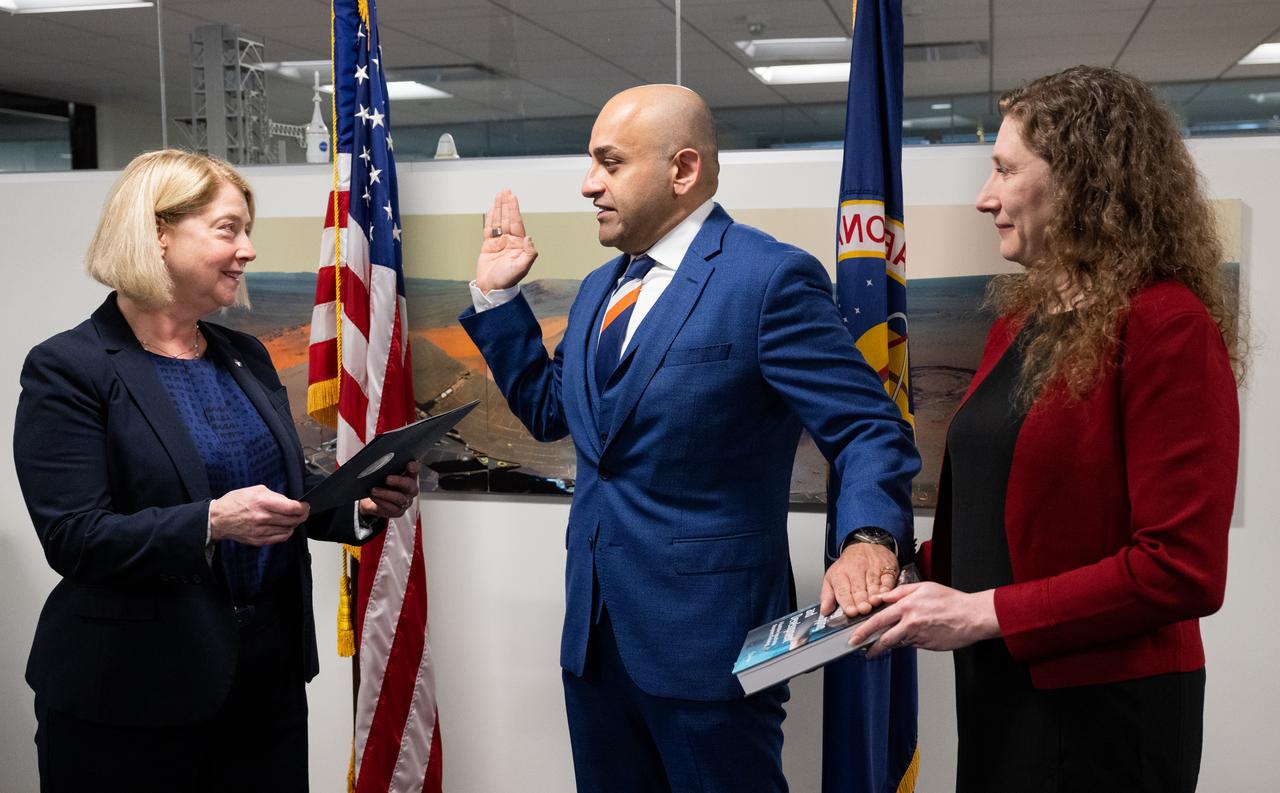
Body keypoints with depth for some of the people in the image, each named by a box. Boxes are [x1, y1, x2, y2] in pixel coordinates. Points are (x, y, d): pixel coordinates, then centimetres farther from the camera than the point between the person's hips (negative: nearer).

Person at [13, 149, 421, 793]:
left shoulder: (246, 358, 10)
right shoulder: (67, 370, -10)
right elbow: (73, 539, -16)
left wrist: (362, 505, -5)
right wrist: (211, 523, -29)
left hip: (268, 670, 6)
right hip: (132, 692, -6)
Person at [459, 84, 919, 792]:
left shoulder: (771, 277, -12)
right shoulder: (600, 288, 13)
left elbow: (868, 429, -16)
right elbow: (548, 409, 21)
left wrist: (870, 537, -34)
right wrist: (497, 296, 14)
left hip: (707, 633, -7)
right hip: (594, 629, 8)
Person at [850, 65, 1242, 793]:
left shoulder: (1167, 327, -15)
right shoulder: (1019, 322, 9)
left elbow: (1183, 567, -20)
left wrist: (985, 613, -19)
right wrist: (911, 577, 2)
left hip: (1103, 708, -7)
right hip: (1000, 690, 7)